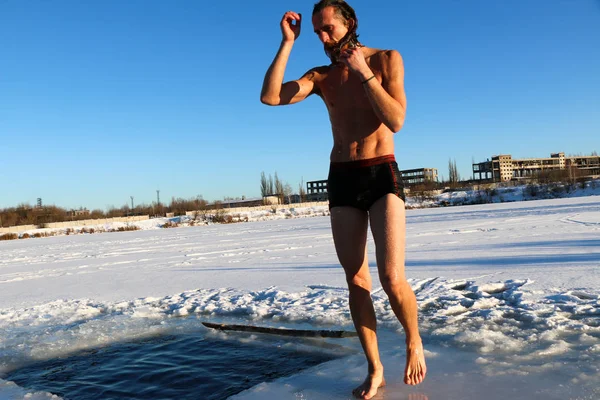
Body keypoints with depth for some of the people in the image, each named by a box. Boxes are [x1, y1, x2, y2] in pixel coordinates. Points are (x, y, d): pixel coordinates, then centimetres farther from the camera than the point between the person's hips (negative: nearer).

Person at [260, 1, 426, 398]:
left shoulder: (387, 59, 4)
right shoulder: (322, 76, 11)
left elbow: (396, 121, -10)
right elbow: (270, 96, -6)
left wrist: (363, 73, -13)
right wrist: (288, 42, -6)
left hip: (383, 176, -3)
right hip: (341, 180, 3)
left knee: (392, 279, -15)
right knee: (356, 282, 3)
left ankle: (414, 342, 16)